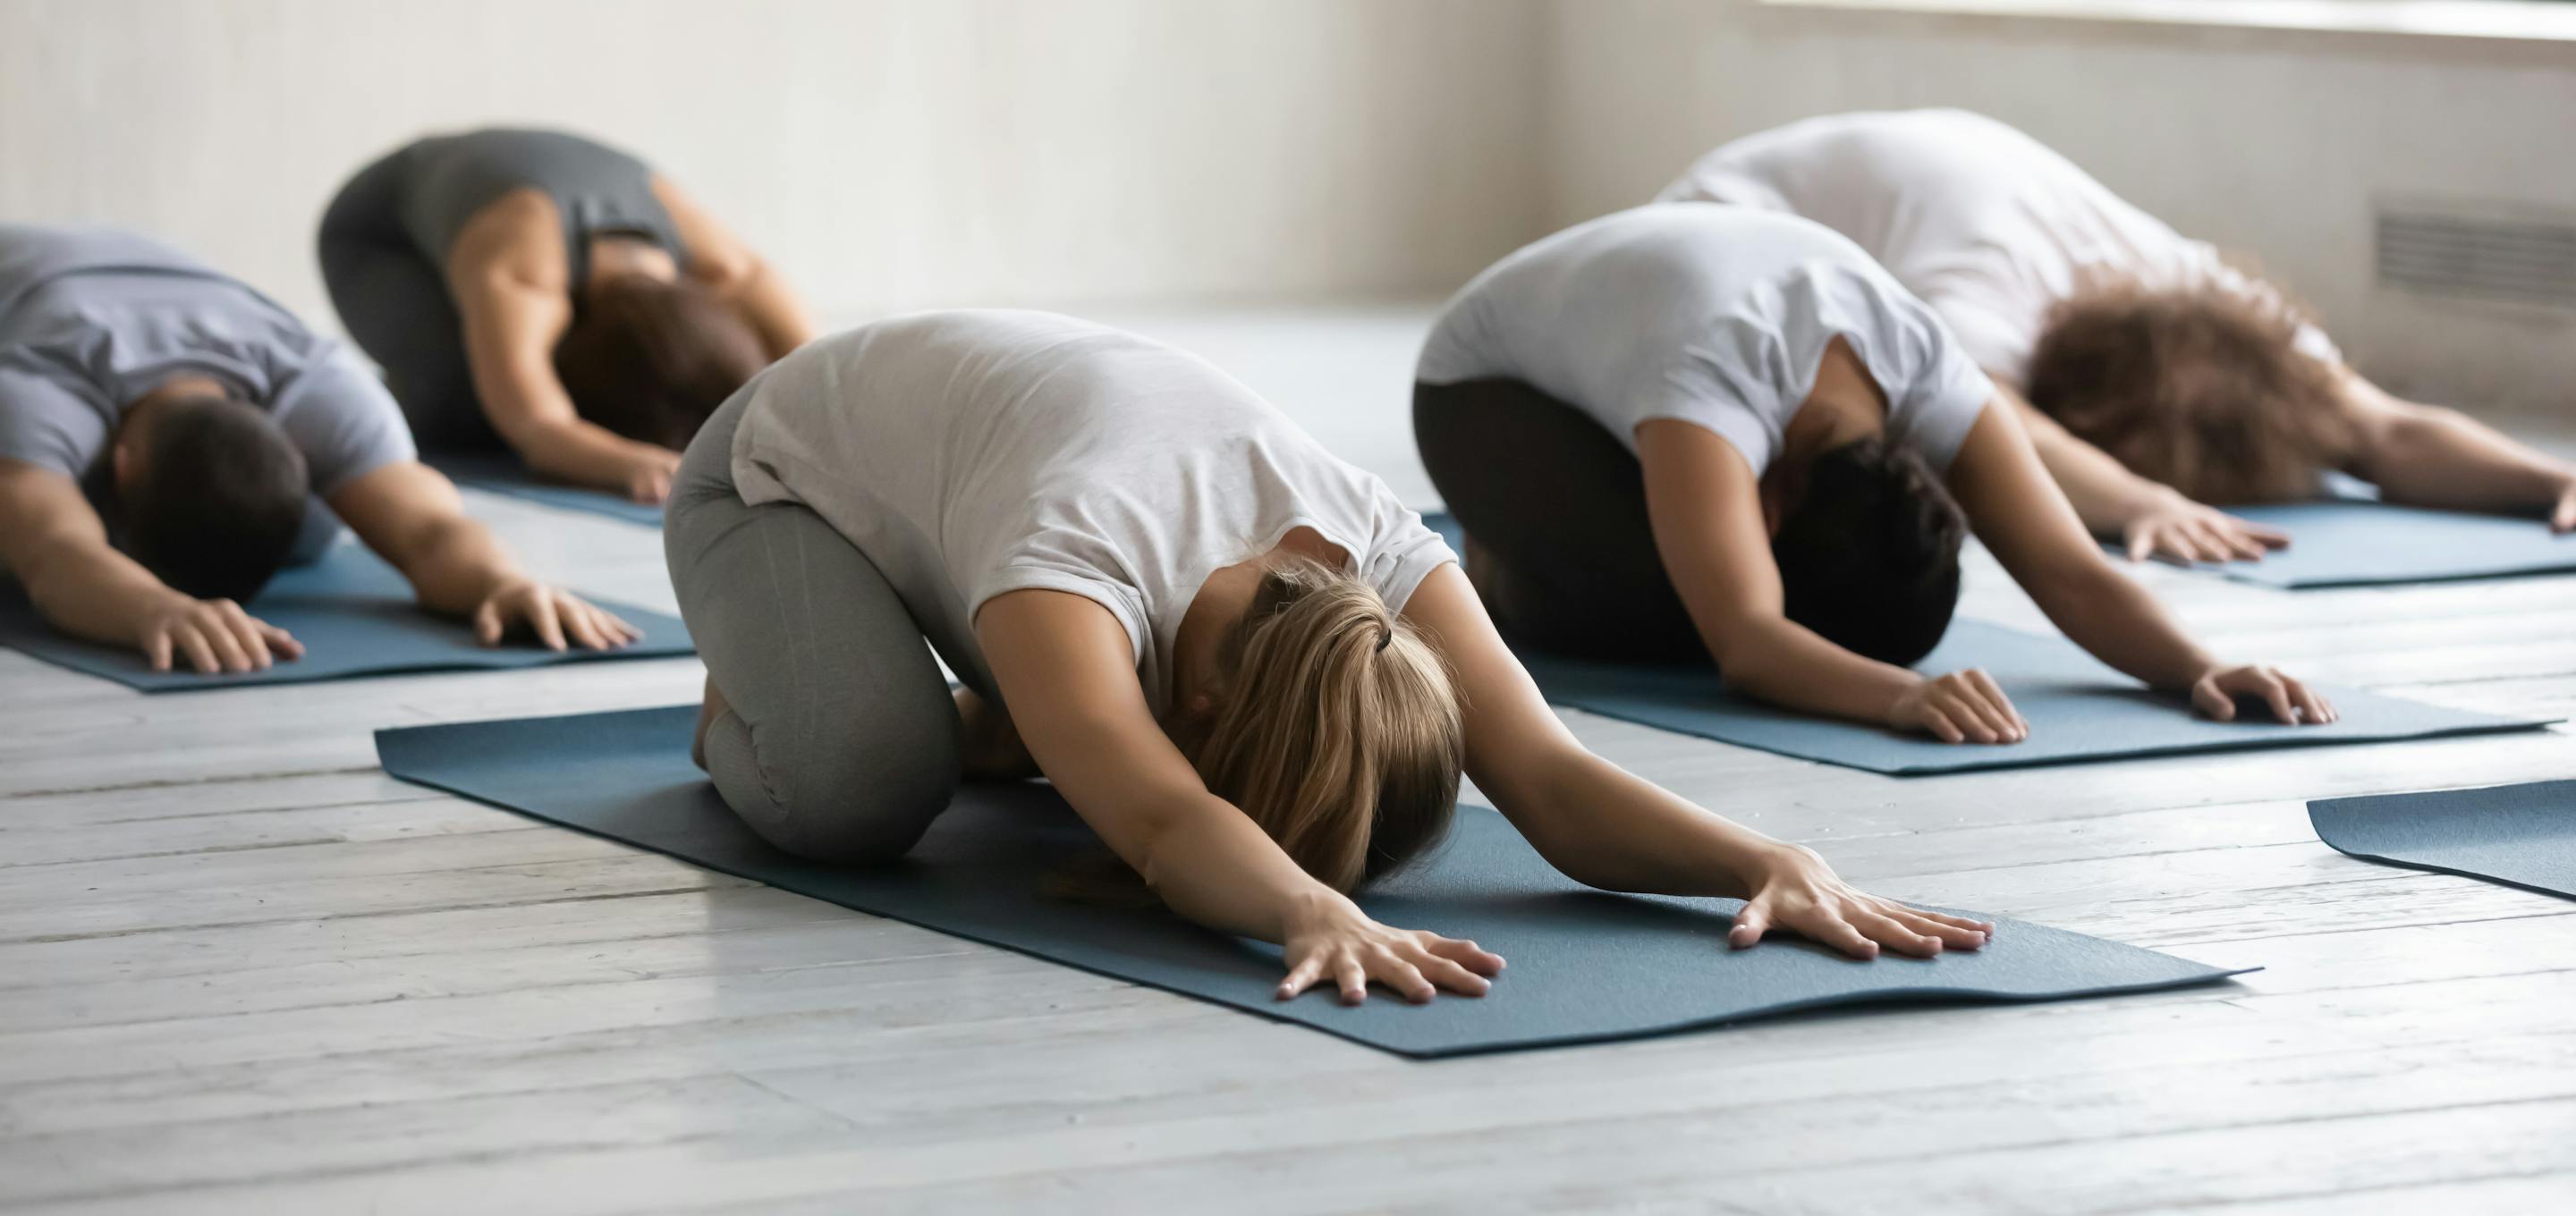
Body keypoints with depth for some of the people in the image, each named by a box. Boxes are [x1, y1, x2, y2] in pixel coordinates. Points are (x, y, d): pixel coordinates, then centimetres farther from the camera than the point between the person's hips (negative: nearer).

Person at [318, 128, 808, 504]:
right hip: (384, 238, -5)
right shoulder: (521, 282, -46)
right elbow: (540, 432, -60)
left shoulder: (726, 278, -32)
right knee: (465, 416, -30)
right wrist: (635, 465, -80)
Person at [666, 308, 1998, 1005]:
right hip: (782, 472, -5)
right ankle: (751, 704, 3)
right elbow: (1167, 826, -62)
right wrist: (1315, 915, -83)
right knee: (861, 782, -35)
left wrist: (1771, 859, -57)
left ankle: (1009, 718, 20)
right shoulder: (1077, 557, -49)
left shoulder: (1374, 556, -32)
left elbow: (1552, 778, -40)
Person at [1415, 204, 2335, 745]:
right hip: (1492, 394, -5)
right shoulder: (1709, 380, -48)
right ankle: (1509, 577, 0)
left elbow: (2071, 572, -36)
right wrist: (1900, 695, -76)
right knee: (1650, 595, -35)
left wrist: (2199, 669, -55)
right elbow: (1748, 644, -58)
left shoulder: (1925, 371, -32)